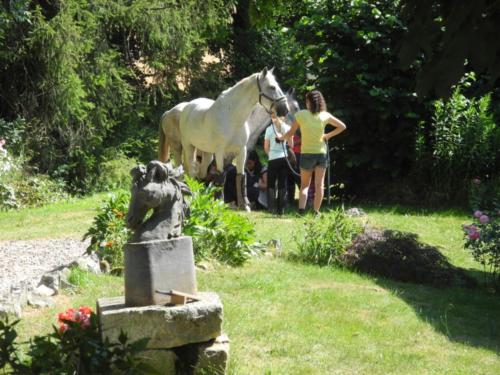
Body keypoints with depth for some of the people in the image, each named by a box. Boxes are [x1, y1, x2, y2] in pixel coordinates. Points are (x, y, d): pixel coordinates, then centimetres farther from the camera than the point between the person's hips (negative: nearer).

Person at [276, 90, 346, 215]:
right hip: (321, 152, 1)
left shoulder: (301, 114, -8)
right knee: (319, 184, 4)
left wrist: (281, 137, 17)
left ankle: (301, 209, -10)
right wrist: (328, 136, 11)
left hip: (306, 154, -1)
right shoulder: (325, 115, -2)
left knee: (304, 185, 8)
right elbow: (342, 126, 7)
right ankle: (316, 212, -1)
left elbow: (290, 133, -2)